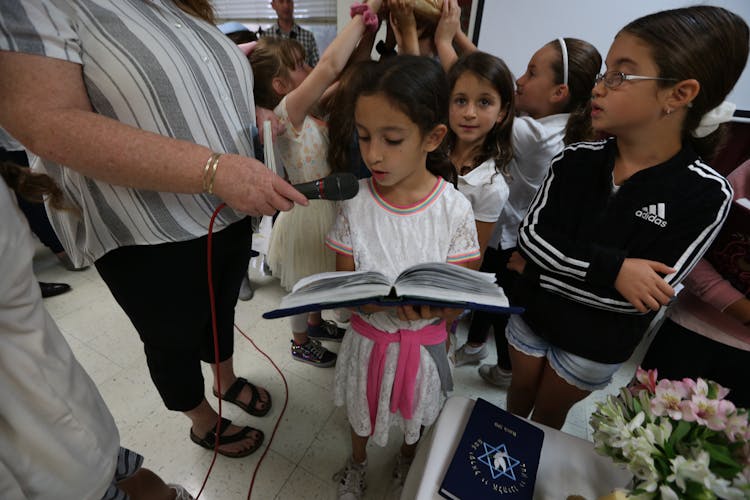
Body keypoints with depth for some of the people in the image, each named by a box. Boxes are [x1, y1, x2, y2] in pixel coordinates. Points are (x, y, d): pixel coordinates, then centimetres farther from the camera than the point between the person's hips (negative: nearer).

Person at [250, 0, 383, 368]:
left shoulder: (308, 109, 0)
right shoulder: (287, 112, -24)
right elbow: (330, 65, -36)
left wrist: (362, 30, -5)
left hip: (326, 205, 8)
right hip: (309, 213, -8)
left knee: (319, 278, 27)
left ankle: (316, 323, 52)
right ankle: (301, 343, 39)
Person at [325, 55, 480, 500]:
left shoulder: (454, 208, -19)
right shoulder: (355, 202, -16)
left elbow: (456, 308, -13)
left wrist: (433, 303, -36)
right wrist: (381, 300, -31)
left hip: (424, 343, 0)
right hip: (368, 338, 1)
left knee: (417, 414, 27)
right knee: (361, 410, 27)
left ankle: (408, 458, 64)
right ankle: (358, 462, 62)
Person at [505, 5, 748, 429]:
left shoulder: (706, 194, -21)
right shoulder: (576, 159, -12)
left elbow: (644, 295, -23)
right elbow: (531, 236, -18)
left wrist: (540, 270, -22)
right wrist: (611, 269, -30)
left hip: (595, 343, -2)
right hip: (532, 312, 3)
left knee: (548, 417, 22)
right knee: (521, 390, 26)